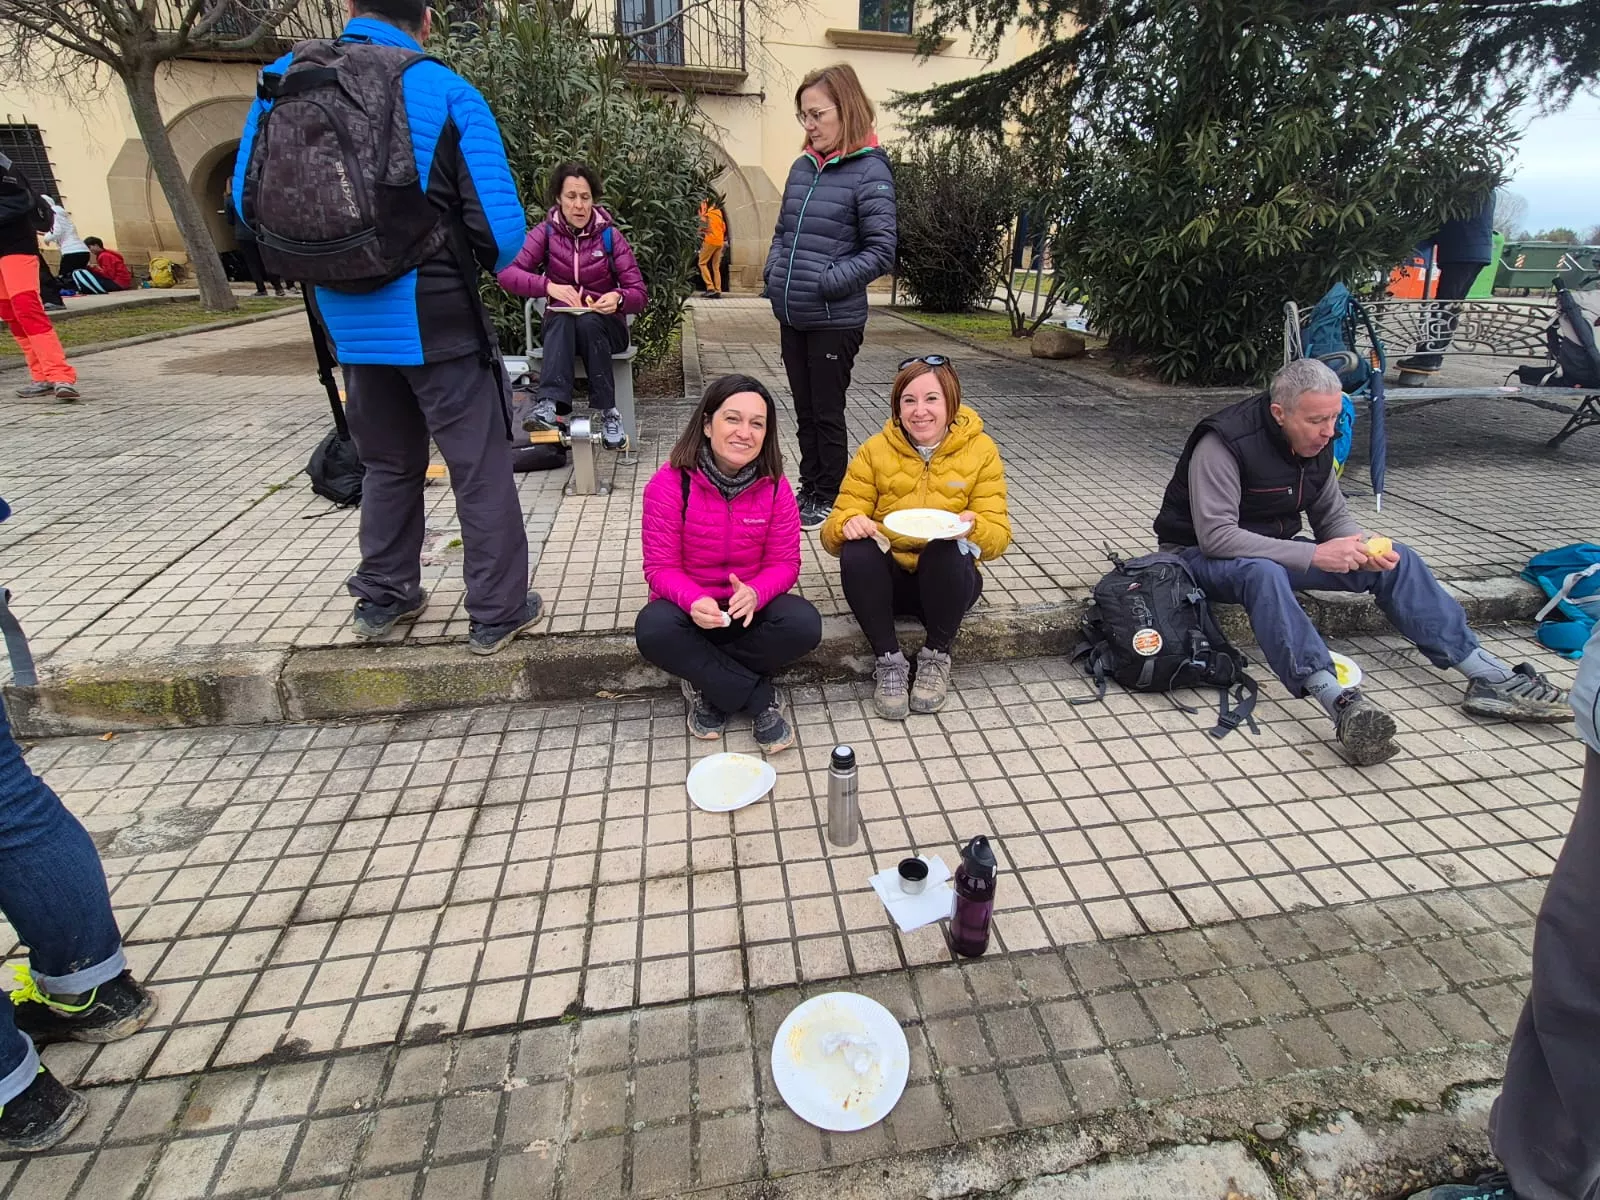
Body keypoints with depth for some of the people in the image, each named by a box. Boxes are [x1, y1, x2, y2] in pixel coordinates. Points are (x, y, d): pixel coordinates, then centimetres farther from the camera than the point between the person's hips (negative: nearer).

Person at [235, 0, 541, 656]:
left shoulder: (286, 78, 4)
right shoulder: (446, 92, -9)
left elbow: (249, 200, 9)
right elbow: (502, 230, -12)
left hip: (348, 322, 5)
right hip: (436, 319, -5)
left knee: (388, 463, 21)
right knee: (481, 469, 6)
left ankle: (381, 598, 31)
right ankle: (497, 612, 11)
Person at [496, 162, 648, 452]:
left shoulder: (609, 235, -5)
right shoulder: (546, 232, -3)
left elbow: (639, 294, -8)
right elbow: (507, 274, -15)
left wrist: (618, 298, -31)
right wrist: (548, 286, -33)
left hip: (604, 326, 0)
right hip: (560, 326, 1)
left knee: (589, 321, -34)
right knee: (562, 316, -33)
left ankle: (607, 412, -32)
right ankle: (548, 404, -50)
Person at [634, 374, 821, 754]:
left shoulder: (774, 485, -10)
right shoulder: (669, 484, -17)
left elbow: (784, 562, -8)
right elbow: (660, 567, -15)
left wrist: (754, 593, -31)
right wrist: (694, 601, -37)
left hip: (749, 607, 2)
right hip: (690, 608, -1)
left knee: (804, 624, -28)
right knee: (653, 629, -35)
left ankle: (706, 684, -9)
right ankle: (760, 699, -19)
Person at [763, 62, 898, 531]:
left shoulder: (869, 171, -9)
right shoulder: (802, 166, 10)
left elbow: (881, 252, -13)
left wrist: (825, 283, -17)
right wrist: (773, 271, 3)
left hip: (834, 319, -6)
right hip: (792, 316, 6)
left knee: (827, 413, 4)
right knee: (804, 411, 15)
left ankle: (828, 499, 19)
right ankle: (808, 490, 29)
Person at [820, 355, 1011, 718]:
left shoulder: (981, 450, -4)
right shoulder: (875, 450, -4)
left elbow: (998, 538, -10)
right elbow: (832, 531, -6)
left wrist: (974, 528, -33)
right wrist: (848, 524, -31)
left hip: (946, 579, 0)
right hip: (887, 578, 1)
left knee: (952, 550, -33)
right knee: (857, 552, -30)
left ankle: (937, 656, -9)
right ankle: (890, 660, -13)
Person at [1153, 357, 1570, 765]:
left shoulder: (1316, 443, 0)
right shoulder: (1224, 443, -24)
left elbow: (1334, 516, 10)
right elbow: (1216, 537, -31)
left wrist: (1362, 550, -14)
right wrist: (1313, 555, -32)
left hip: (1276, 551, 8)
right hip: (1202, 556, -7)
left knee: (1398, 560, -4)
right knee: (1263, 572, -42)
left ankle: (1487, 676, -4)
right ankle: (1342, 703, -53)